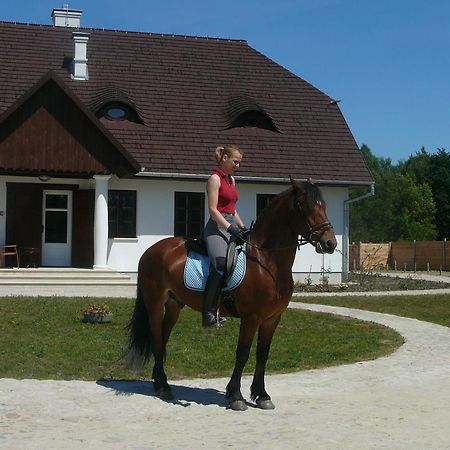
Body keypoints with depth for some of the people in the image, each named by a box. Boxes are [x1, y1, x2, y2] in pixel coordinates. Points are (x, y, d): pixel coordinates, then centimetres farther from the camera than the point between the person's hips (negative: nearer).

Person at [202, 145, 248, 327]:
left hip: (232, 226, 10)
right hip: (218, 226, -10)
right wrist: (230, 228, -21)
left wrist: (243, 227, 12)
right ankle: (209, 312, -30)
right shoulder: (215, 179, -6)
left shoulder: (231, 179, 20)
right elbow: (213, 210, -14)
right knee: (221, 263, -30)